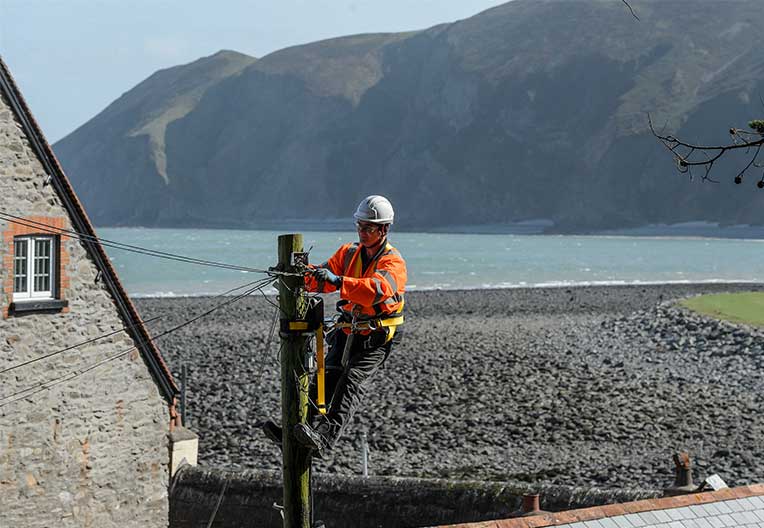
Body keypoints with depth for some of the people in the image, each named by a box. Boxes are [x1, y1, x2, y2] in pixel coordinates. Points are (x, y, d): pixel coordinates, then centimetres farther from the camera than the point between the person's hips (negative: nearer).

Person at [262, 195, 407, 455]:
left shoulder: (393, 262, -11)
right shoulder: (349, 252, 11)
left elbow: (377, 289, -32)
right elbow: (323, 276, 5)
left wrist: (338, 281, -43)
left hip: (376, 338, -6)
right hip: (348, 332, 6)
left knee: (351, 383, -22)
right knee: (325, 379, -6)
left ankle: (325, 437, -37)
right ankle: (293, 432, -13)